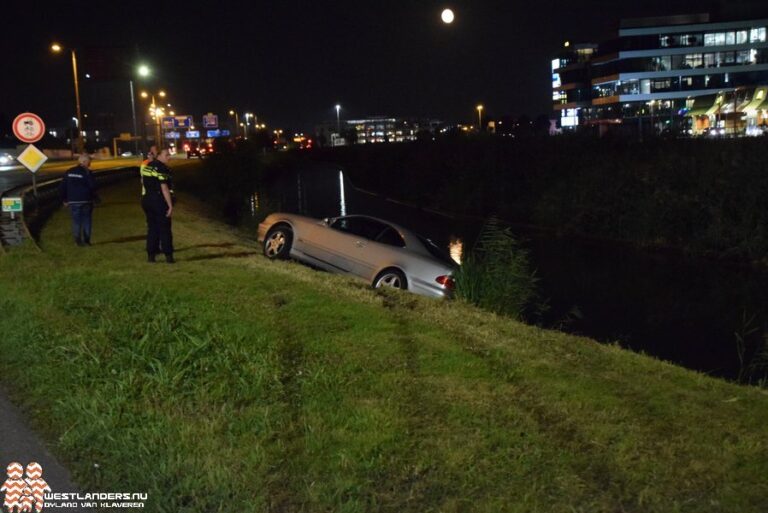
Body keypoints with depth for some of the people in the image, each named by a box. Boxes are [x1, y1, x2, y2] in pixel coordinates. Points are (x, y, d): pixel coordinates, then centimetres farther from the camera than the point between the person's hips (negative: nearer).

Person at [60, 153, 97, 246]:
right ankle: (86, 240, 8)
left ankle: (78, 240, 6)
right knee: (86, 221, 7)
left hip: (73, 201, 3)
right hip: (86, 201, -3)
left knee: (76, 221, 8)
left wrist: (64, 200, 15)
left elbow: (62, 187, 8)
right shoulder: (86, 172, -10)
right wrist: (93, 197, 6)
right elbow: (92, 186, -11)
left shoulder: (69, 172, 6)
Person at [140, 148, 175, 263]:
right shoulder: (162, 169, -16)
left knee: (152, 228, 13)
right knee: (165, 229, 1)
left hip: (146, 200, 7)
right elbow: (164, 188, -21)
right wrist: (170, 205, -20)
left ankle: (151, 254, 13)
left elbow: (143, 183, 18)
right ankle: (168, 255, 2)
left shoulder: (146, 166, 11)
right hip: (159, 201, -7)